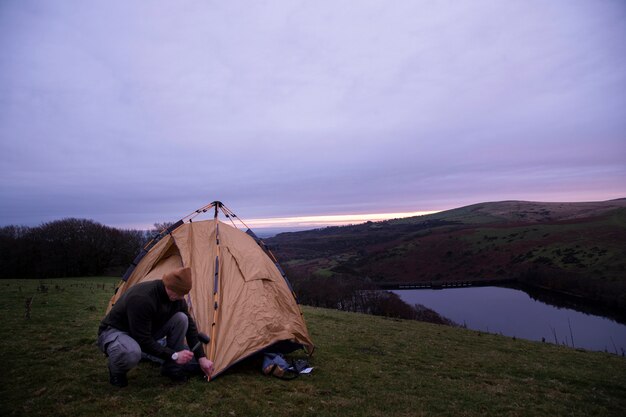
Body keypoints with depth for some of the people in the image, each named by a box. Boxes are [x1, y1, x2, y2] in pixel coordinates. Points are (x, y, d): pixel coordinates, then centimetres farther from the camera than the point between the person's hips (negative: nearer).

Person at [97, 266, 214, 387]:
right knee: (131, 353, -42)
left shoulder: (175, 298, -14)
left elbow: (190, 326, -5)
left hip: (146, 331, 6)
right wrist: (173, 355, -26)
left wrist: (201, 357, -7)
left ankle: (171, 367, -1)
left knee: (181, 319, -18)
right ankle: (116, 370, -4)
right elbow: (143, 340, -32)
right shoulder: (141, 298, -37)